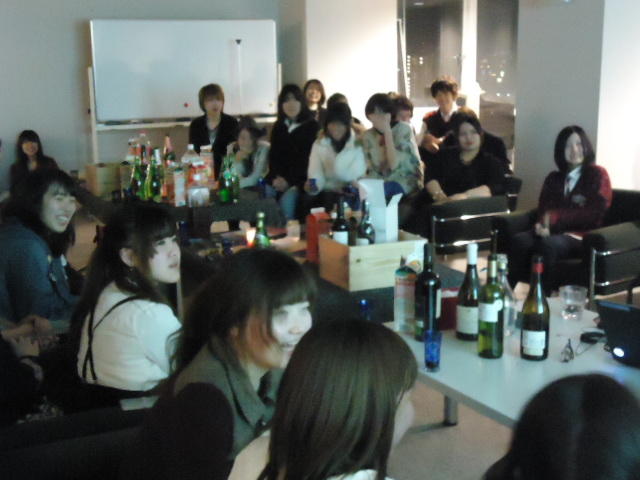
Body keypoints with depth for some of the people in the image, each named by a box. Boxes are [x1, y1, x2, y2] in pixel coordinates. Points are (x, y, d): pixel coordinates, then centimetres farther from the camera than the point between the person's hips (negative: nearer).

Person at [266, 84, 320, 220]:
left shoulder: (312, 126, 0)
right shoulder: (278, 127, 17)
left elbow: (309, 158, -7)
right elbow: (273, 155, 12)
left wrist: (289, 180, -16)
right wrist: (276, 177, -8)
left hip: (300, 178, -4)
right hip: (278, 177, 4)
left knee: (286, 199, -32)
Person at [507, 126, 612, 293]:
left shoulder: (598, 175, 9)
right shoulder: (553, 179, 24)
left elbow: (594, 214, -3)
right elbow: (543, 209, 15)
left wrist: (555, 218, -10)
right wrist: (543, 224, -11)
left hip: (581, 236, -4)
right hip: (553, 232, 4)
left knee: (548, 245, -38)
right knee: (519, 240, -29)